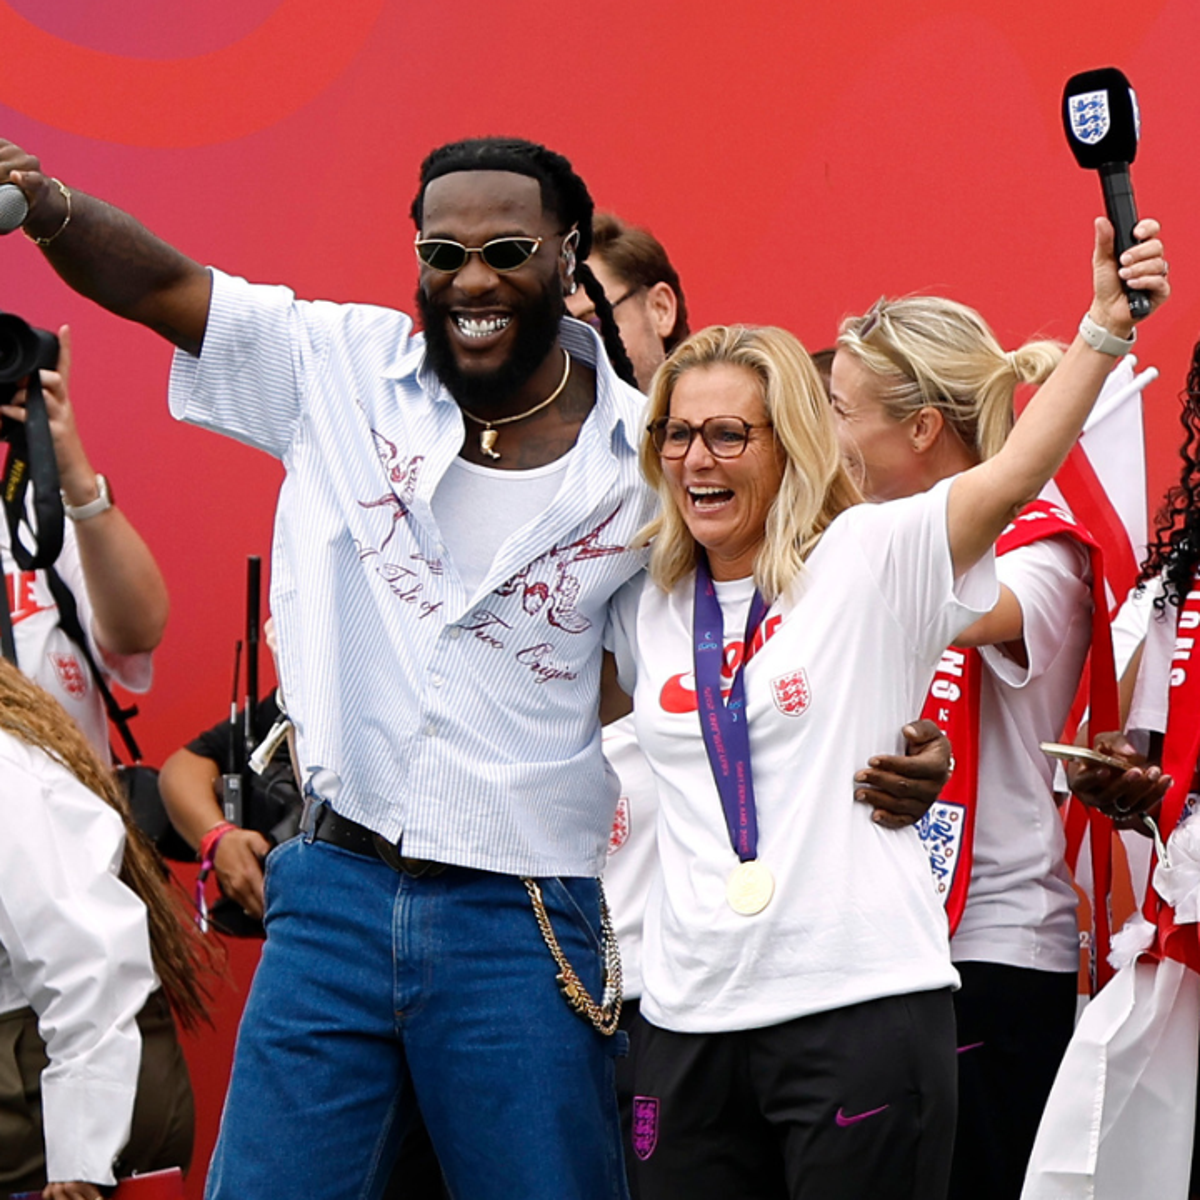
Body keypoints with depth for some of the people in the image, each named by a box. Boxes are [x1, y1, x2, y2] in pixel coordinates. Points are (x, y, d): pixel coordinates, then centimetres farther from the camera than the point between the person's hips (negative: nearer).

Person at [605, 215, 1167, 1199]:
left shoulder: (867, 561, -1)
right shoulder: (645, 602, 14)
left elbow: (1015, 472, -13)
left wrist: (1104, 328, -24)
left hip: (858, 1003, -5)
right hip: (692, 1018, 5)